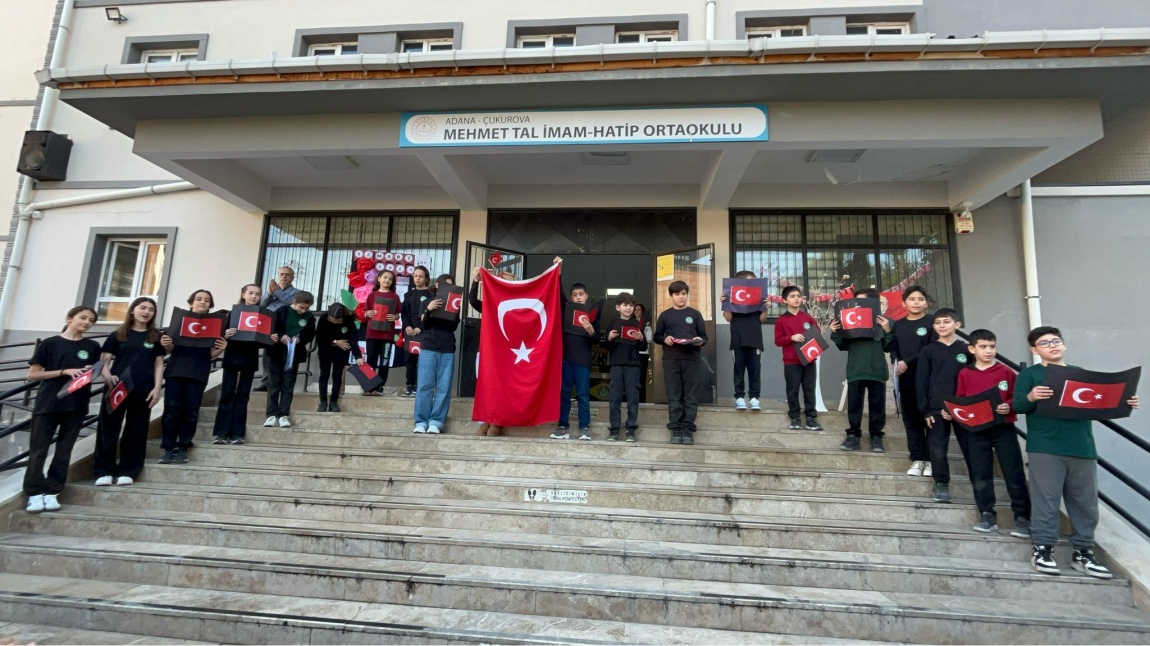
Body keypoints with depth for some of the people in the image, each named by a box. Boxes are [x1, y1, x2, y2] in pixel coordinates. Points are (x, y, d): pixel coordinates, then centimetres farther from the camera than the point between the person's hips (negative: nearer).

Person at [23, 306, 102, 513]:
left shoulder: (92, 347, 9)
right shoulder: (50, 343, 2)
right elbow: (32, 375, -1)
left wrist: (91, 372, -6)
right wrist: (64, 371, -13)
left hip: (76, 405, 2)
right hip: (47, 403, -2)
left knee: (64, 451, 5)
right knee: (38, 449, 1)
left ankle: (52, 492, 12)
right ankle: (35, 493, 8)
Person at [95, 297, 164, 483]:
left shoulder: (155, 337, 10)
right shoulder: (117, 335, 8)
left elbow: (158, 364, 8)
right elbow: (104, 360, 5)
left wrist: (157, 388, -2)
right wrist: (107, 376, -15)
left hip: (143, 390, 0)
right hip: (116, 388, 0)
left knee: (136, 431, 4)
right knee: (108, 429, 1)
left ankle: (127, 471, 11)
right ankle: (104, 471, 10)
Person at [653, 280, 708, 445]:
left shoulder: (695, 314, 11)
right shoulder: (665, 315, 11)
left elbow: (704, 336, 10)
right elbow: (656, 336, 12)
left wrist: (700, 341, -12)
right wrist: (664, 339, -9)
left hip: (691, 359, 0)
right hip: (671, 359, 0)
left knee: (690, 396, -1)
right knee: (673, 396, 1)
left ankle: (688, 428, 4)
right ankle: (675, 429, 5)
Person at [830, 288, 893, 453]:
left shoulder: (882, 321, 3)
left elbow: (888, 347, 1)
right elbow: (843, 346, 11)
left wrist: (887, 331, -13)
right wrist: (835, 333, -4)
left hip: (877, 370, -1)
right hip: (855, 371, 1)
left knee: (877, 404, 7)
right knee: (854, 404, 4)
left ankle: (876, 436, 17)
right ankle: (853, 435, 11)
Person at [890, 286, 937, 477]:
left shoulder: (932, 321, 2)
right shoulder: (898, 324, 14)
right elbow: (893, 348, 7)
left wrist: (908, 362, -14)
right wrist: (896, 363, -13)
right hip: (906, 379, 4)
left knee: (929, 418, -1)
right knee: (911, 420, 6)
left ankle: (931, 459, 8)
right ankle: (918, 459, 13)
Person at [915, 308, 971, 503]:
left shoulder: (965, 350, 7)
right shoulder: (928, 351, 3)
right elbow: (921, 381, 0)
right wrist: (925, 409, -6)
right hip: (936, 408, -1)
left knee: (970, 447, 5)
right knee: (938, 448, 2)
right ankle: (941, 484, 13)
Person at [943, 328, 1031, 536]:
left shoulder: (1006, 372, 0)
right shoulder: (965, 374, 3)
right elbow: (959, 401, 6)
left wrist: (1009, 406, -19)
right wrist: (949, 411, -11)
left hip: (1004, 429, -1)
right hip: (977, 431, 1)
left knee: (1014, 474, 2)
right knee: (980, 475, 7)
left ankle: (1022, 517, 12)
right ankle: (987, 515, 17)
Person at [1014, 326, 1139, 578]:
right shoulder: (1029, 374, 3)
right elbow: (1017, 406, -6)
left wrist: (1123, 404, -3)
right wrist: (1030, 397, -26)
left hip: (1083, 448, 5)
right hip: (1044, 448, -5)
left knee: (1086, 502, 9)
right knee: (1046, 500, -3)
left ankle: (1083, 552, 20)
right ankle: (1042, 549, 4)